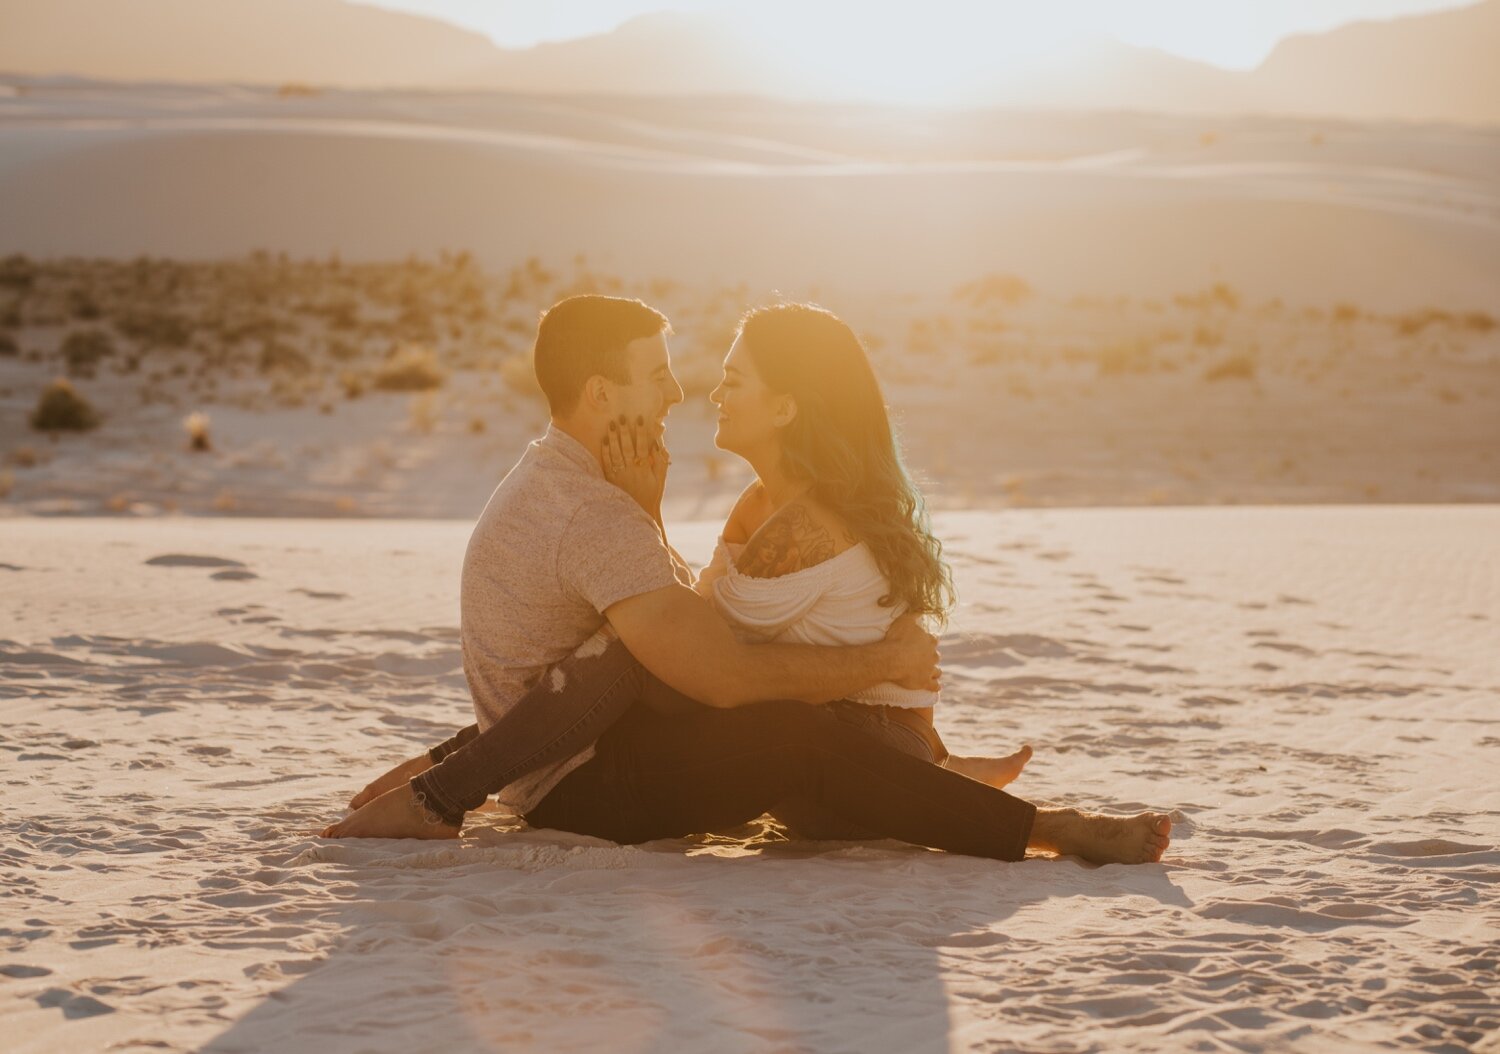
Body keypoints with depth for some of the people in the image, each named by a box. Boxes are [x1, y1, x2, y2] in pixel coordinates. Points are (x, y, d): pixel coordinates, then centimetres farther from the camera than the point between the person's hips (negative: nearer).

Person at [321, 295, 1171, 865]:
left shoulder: (550, 476, 12)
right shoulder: (592, 516, -22)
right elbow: (724, 676, -29)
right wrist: (886, 660, -18)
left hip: (558, 768, 11)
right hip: (583, 791, -11)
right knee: (799, 737, -28)